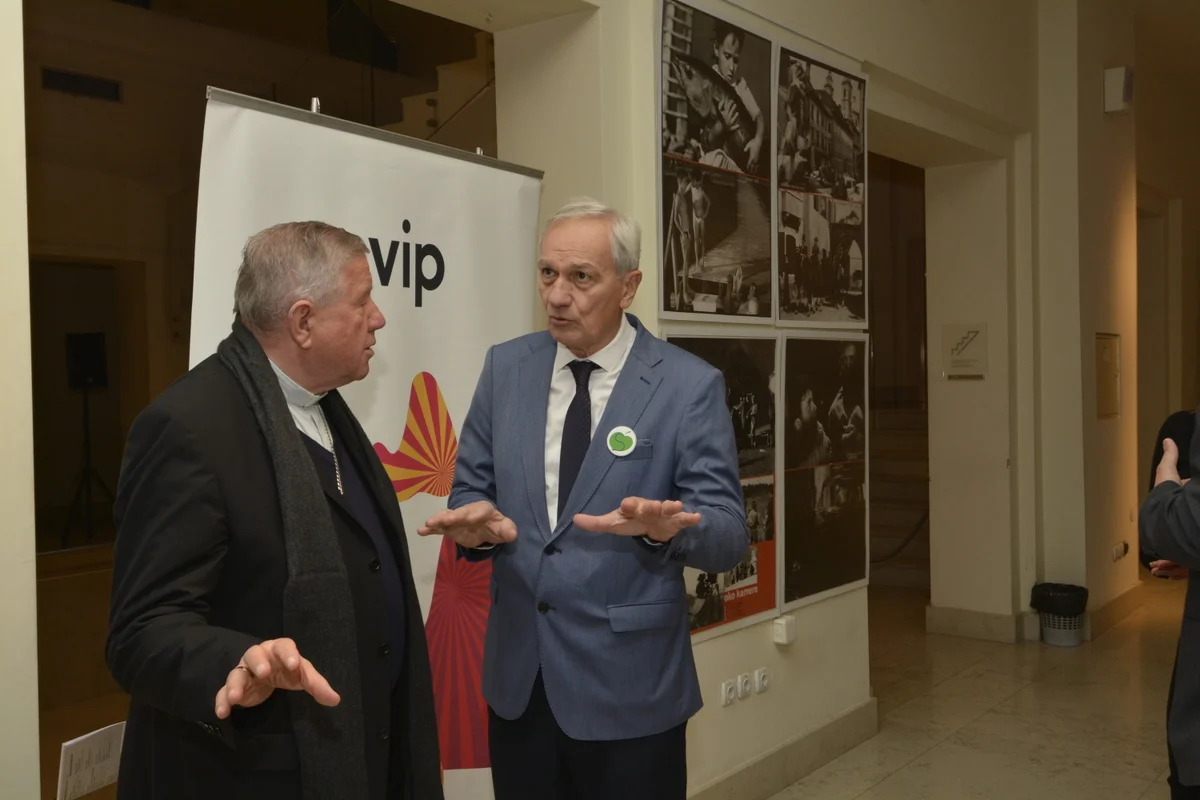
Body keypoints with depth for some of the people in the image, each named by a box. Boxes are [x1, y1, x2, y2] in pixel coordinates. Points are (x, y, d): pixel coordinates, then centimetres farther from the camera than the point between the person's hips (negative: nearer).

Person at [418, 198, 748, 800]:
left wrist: (666, 527, -32)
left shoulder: (689, 386, -10)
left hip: (628, 684, -3)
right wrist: (477, 520, -16)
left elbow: (728, 536, -11)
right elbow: (470, 487, 7)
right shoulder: (505, 367, 2)